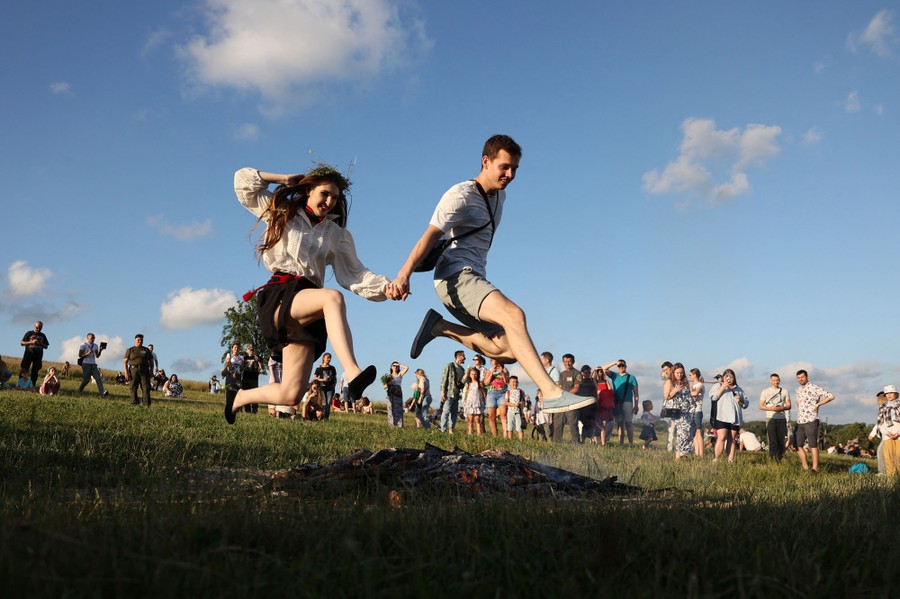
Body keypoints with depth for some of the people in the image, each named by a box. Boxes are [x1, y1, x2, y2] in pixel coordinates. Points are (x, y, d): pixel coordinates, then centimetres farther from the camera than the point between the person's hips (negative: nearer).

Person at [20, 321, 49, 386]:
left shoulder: (43, 335, 15)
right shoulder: (29, 333, 7)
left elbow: (46, 346, 16)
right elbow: (22, 343, 2)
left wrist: (41, 344, -5)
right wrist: (31, 342, -11)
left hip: (38, 356, 2)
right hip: (29, 354, -2)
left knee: (35, 371, 0)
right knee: (24, 370, -8)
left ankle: (32, 385, 2)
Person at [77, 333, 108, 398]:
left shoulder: (95, 346, 14)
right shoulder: (83, 345, -1)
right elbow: (80, 355, -6)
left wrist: (100, 350, -4)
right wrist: (88, 353, -19)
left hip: (93, 364, 4)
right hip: (86, 364, -4)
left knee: (98, 378, -10)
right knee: (86, 379, -4)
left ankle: (102, 393, -20)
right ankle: (80, 390, 23)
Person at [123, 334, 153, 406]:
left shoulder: (146, 350, 15)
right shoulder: (130, 350, 8)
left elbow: (151, 361, 16)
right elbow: (125, 362, 2)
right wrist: (126, 372, -9)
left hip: (144, 371, 1)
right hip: (134, 370, -1)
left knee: (146, 388, -8)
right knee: (133, 388, -2)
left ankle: (147, 405, -11)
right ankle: (134, 404, 0)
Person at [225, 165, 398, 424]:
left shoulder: (337, 234, 20)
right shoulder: (281, 212, 16)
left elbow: (355, 274, 8)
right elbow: (243, 181, 17)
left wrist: (384, 286, -10)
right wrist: (286, 179, 14)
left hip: (307, 305, 4)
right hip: (278, 297, -4)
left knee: (290, 395, -7)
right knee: (333, 297, -37)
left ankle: (238, 397, 23)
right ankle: (353, 375, -54)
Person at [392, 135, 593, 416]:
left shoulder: (499, 195, 18)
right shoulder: (461, 195, -7)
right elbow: (431, 235, -20)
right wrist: (405, 273, -32)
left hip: (475, 278, 9)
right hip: (456, 276, -9)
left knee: (507, 350, -1)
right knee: (513, 314, -31)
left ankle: (440, 327, 8)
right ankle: (552, 393, -42)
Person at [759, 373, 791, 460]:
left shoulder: (784, 391, 13)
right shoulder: (765, 391, 8)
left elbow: (789, 405, 9)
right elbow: (761, 406, 4)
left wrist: (782, 408, -12)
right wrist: (771, 408, -14)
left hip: (781, 418, 2)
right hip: (770, 418, -2)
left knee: (781, 440, 1)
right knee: (772, 440, -10)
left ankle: (780, 458, 7)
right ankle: (773, 459, -11)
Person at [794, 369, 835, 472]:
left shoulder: (814, 388, -5)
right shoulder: (798, 390, 16)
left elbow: (831, 396, -10)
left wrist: (818, 404, -11)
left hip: (811, 421, -7)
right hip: (800, 422, 7)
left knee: (813, 445, -9)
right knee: (798, 445, 6)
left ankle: (815, 468, -9)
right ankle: (805, 467, 14)